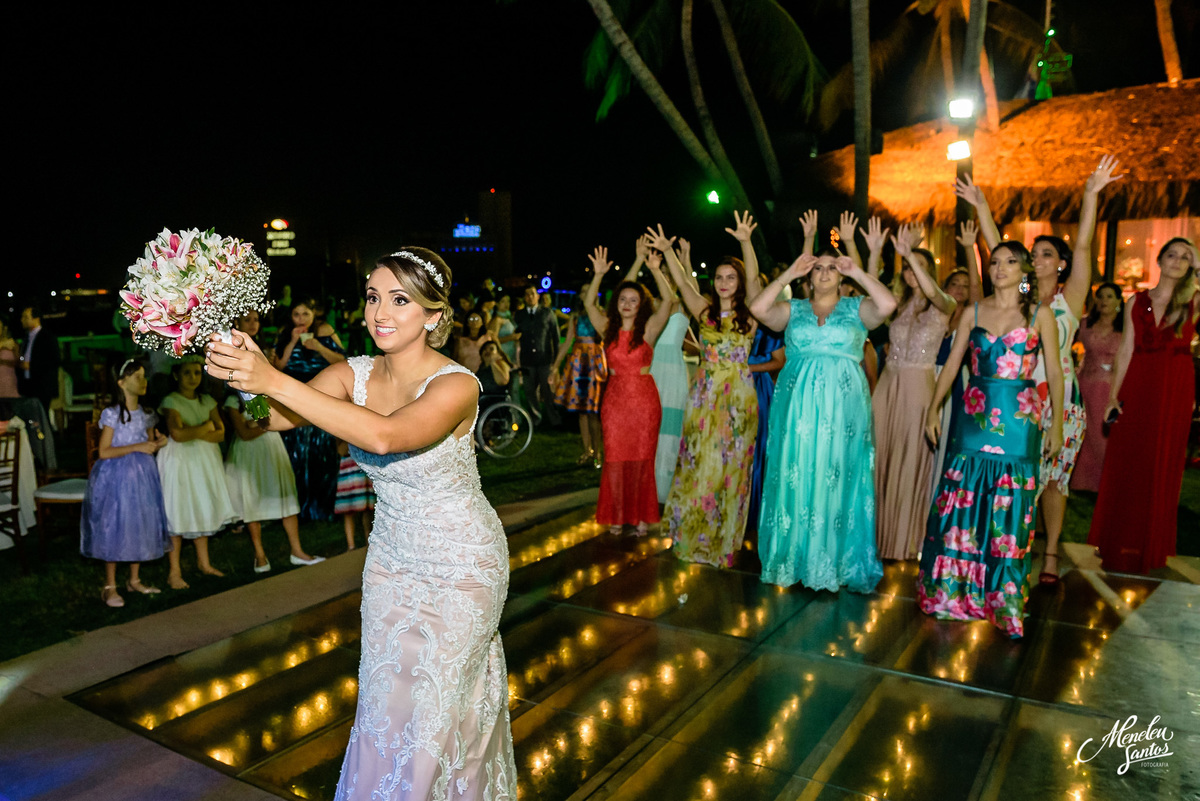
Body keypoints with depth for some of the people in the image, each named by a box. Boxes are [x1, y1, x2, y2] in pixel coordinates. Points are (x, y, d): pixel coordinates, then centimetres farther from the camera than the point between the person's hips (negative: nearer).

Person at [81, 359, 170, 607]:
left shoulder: (146, 415, 7)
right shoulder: (112, 414, -10)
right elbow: (104, 452, -13)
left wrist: (158, 443, -4)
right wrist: (137, 447, -19)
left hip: (142, 475, 6)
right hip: (117, 476, -6)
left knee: (141, 526, 10)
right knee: (114, 528, -2)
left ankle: (134, 580, 24)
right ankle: (110, 587, 9)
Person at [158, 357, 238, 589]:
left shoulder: (207, 401, 8)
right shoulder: (171, 401, -8)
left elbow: (221, 434, 1)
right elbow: (177, 434, -23)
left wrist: (194, 432, -14)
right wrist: (205, 427, -11)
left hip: (205, 459, 6)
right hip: (180, 459, -5)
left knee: (203, 510, 12)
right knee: (178, 514, -3)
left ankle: (204, 563, 24)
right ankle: (174, 571, 5)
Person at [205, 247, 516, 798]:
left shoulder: (455, 385, -26)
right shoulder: (353, 375, -8)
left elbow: (384, 435, -43)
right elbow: (272, 417, -19)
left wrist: (275, 380, -45)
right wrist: (241, 374, -40)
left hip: (461, 565, -5)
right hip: (392, 558, 5)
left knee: (433, 705, 10)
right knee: (384, 697, 17)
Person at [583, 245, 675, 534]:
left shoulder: (648, 329, -3)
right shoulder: (609, 329, 4)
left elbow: (667, 300, -14)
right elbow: (589, 303, -4)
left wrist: (656, 271, -25)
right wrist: (598, 275, -17)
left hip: (644, 401, -2)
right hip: (615, 399, 2)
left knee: (641, 459, 6)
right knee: (615, 459, 4)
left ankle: (641, 516, 19)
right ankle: (616, 516, 17)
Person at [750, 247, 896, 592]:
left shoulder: (856, 308, 10)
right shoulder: (793, 309, 13)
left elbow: (887, 305, -10)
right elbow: (759, 309, -3)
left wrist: (856, 272, -4)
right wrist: (788, 275, -1)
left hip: (842, 406, -1)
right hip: (798, 404, 1)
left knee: (837, 479, 0)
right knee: (795, 477, 3)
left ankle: (835, 562, 10)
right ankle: (793, 558, 14)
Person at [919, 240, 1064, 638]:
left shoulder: (1039, 314, 2)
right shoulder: (974, 311, 8)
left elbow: (1054, 372, 2)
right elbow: (951, 364, 8)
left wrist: (1056, 423, -1)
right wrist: (933, 409, 3)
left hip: (1018, 419, -2)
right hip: (974, 416, 2)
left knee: (1010, 510, 2)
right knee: (962, 501, 3)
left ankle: (1004, 600, 14)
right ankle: (953, 590, 17)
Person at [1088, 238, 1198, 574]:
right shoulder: (1136, 302, 8)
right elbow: (1126, 350, 6)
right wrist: (1113, 395, 1)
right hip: (1137, 387, 1)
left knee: (1161, 468, 5)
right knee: (1125, 464, 3)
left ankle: (1150, 548, 18)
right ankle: (1118, 544, 16)